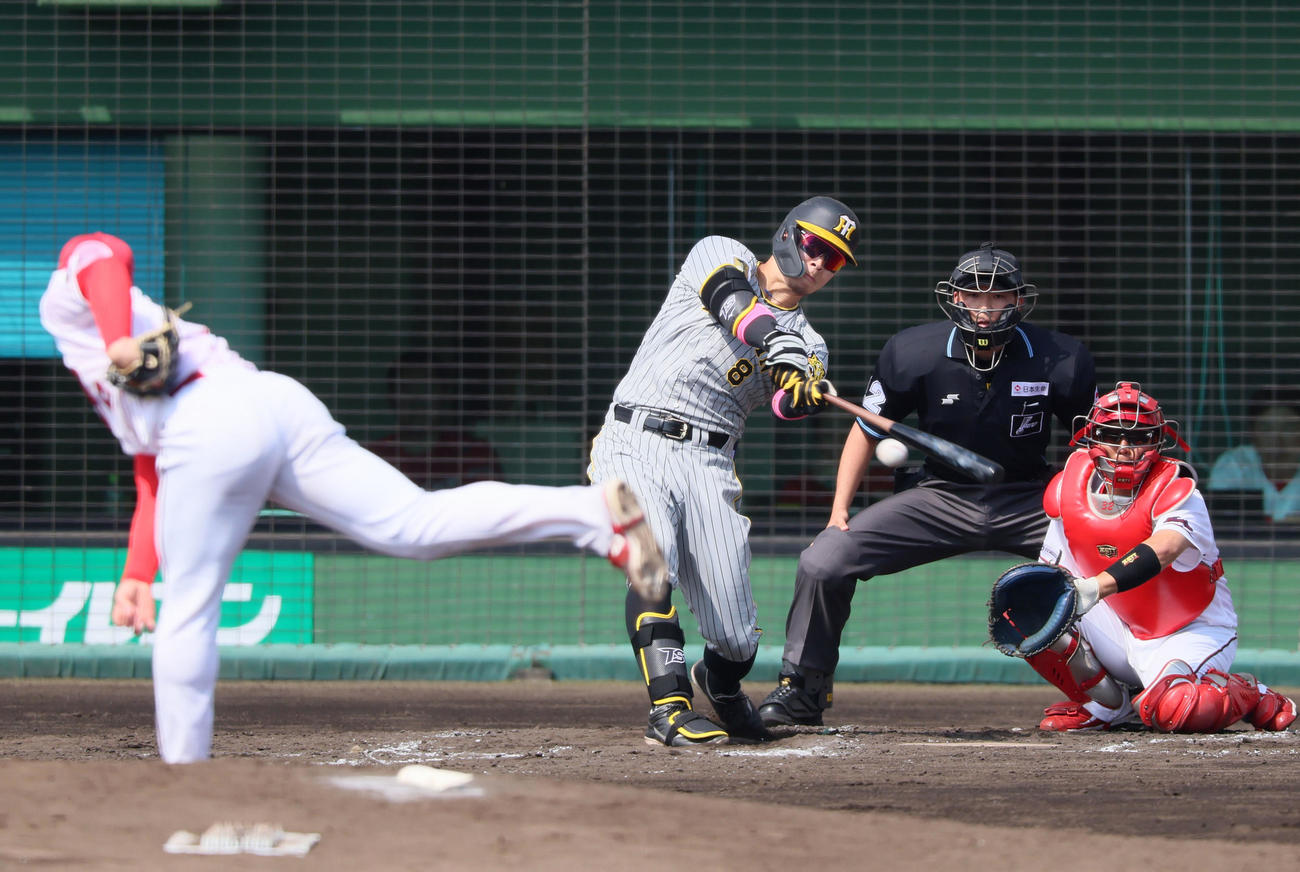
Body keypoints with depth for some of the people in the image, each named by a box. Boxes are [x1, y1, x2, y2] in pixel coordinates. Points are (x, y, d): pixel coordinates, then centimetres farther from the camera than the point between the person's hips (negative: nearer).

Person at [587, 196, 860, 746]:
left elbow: (791, 405, -6)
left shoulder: (807, 344, 17)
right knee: (653, 559, -31)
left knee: (737, 638, -4)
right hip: (634, 445, -3)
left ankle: (721, 684, 31)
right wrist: (773, 340, -35)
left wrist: (804, 390, -30)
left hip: (708, 465, 3)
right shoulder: (720, 255, 9)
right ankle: (670, 709, -33)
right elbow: (735, 303, -15)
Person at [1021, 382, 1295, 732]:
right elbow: (1050, 568, 2)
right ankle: (1105, 703, 2)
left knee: (1173, 710, -34)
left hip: (1189, 632, -5)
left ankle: (1248, 695, 1)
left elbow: (1162, 549, -42)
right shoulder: (1068, 490, -4)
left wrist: (1094, 588, -58)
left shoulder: (1176, 490, -21)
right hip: (1120, 632, 5)